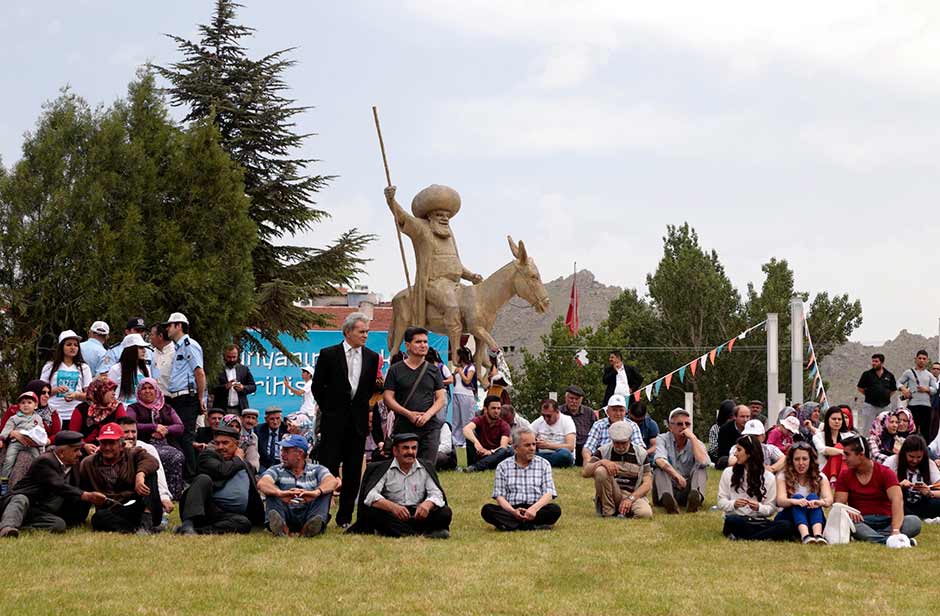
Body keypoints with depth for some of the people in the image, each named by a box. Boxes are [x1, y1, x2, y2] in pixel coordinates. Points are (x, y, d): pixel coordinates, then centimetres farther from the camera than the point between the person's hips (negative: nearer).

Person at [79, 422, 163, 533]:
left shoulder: (133, 454, 11)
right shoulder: (88, 464, 18)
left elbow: (152, 461, -12)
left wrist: (140, 474, -31)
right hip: (111, 514, 0)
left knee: (149, 473, -18)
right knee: (98, 518, -32)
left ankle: (147, 520, -34)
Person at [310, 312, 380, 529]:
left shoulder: (371, 357, 7)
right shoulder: (329, 354, -3)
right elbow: (317, 387, 3)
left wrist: (360, 409, 10)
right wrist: (329, 408, 5)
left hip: (358, 421, 3)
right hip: (333, 421, -3)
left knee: (353, 471, 5)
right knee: (328, 469, -4)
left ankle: (345, 517, 13)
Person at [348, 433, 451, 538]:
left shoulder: (426, 468, 11)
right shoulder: (383, 469, 2)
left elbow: (436, 494, 2)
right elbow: (370, 495, -12)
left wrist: (427, 505, -24)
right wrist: (392, 507, -31)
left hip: (418, 516, 2)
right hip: (392, 516, -2)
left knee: (445, 513, -22)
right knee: (370, 512, -33)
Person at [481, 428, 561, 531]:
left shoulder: (544, 464, 11)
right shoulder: (503, 466, 11)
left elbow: (549, 494, 2)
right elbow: (499, 496, 4)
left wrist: (534, 508, -19)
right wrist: (513, 511, -17)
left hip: (536, 510, 0)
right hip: (511, 510, 0)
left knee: (555, 509, -30)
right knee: (487, 509, -28)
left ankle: (513, 525, -32)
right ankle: (534, 525, -35)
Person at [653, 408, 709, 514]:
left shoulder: (695, 443, 5)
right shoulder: (663, 439, 1)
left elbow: (703, 462, -19)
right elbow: (660, 460, -21)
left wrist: (692, 437, -15)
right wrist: (676, 475, -37)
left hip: (688, 490, 1)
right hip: (666, 489, -1)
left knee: (700, 469, -20)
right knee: (660, 468, -25)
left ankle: (695, 497, -51)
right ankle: (667, 499, -53)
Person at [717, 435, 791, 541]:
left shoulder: (768, 477, 9)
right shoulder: (728, 473, 11)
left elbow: (771, 508, 6)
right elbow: (721, 502, 7)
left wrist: (759, 507, -16)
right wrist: (733, 504, -15)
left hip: (759, 522, 2)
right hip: (738, 519, -2)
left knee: (787, 526, -31)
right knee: (732, 520, -41)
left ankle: (740, 537, -33)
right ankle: (766, 536, -24)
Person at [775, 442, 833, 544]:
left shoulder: (820, 477, 2)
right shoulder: (783, 476, -1)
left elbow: (829, 499, -17)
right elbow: (780, 501, -19)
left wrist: (821, 502, -43)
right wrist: (794, 501, -43)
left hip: (813, 522, 1)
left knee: (812, 496, -25)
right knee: (797, 497, -27)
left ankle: (818, 535, -51)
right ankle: (805, 536, -55)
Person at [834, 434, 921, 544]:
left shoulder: (886, 473, -2)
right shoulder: (845, 475, 7)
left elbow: (897, 499, -18)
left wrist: (895, 530, -37)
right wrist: (847, 512, -30)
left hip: (885, 521, 0)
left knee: (914, 522, -27)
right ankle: (888, 540, -54)